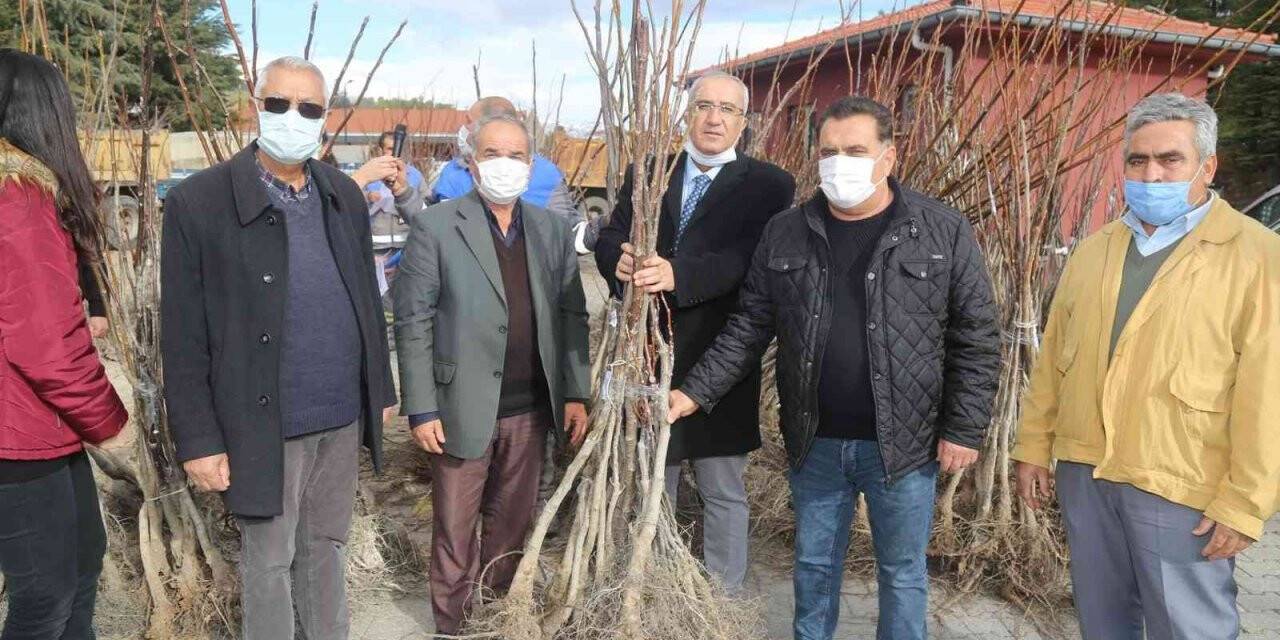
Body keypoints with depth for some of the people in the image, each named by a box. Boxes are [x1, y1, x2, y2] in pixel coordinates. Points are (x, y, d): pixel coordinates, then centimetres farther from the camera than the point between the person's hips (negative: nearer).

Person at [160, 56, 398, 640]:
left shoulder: (344, 195, 4)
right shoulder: (198, 202, -10)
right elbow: (183, 337, -10)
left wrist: (381, 389, 11)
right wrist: (199, 439, -10)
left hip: (343, 416, 4)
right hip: (264, 423, -4)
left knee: (325, 547, 20)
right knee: (269, 561, 13)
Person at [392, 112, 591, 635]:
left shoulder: (553, 229, 6)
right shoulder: (435, 227, -6)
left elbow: (572, 315, 7)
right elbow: (412, 322, -8)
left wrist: (576, 393, 2)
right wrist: (421, 410, -11)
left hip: (530, 410, 4)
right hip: (463, 408, -3)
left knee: (512, 524, 16)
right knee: (454, 530, 11)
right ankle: (450, 624, 30)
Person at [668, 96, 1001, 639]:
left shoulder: (943, 231, -7)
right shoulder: (784, 234, 1)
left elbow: (977, 338, -5)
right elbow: (749, 327, 3)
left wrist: (964, 430, -7)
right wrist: (694, 393, -5)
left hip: (903, 444, -2)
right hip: (814, 443, 3)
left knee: (902, 572, 14)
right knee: (814, 565, 20)